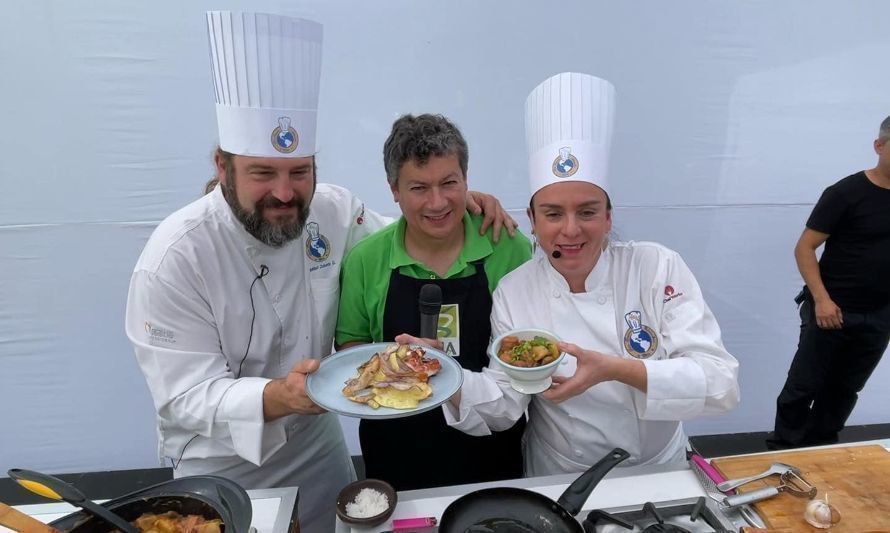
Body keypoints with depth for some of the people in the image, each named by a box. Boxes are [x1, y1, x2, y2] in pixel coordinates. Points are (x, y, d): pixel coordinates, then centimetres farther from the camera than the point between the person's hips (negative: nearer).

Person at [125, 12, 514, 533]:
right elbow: (188, 396, -23)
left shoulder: (333, 210, -13)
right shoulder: (173, 260, -25)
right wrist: (278, 396, -42)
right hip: (222, 466, -4)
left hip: (320, 444, 5)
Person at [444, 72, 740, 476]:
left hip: (658, 473, 2)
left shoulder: (658, 268, -11)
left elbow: (721, 383, -15)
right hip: (560, 487, -1)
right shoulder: (513, 292, -8)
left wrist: (616, 369, -29)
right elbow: (504, 406, -7)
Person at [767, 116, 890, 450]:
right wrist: (821, 299, -20)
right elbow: (804, 248, -11)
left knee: (845, 388, 15)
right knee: (804, 385, 2)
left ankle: (820, 449, 31)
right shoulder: (846, 193, -10)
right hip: (834, 311, -5)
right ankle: (782, 450, 16)